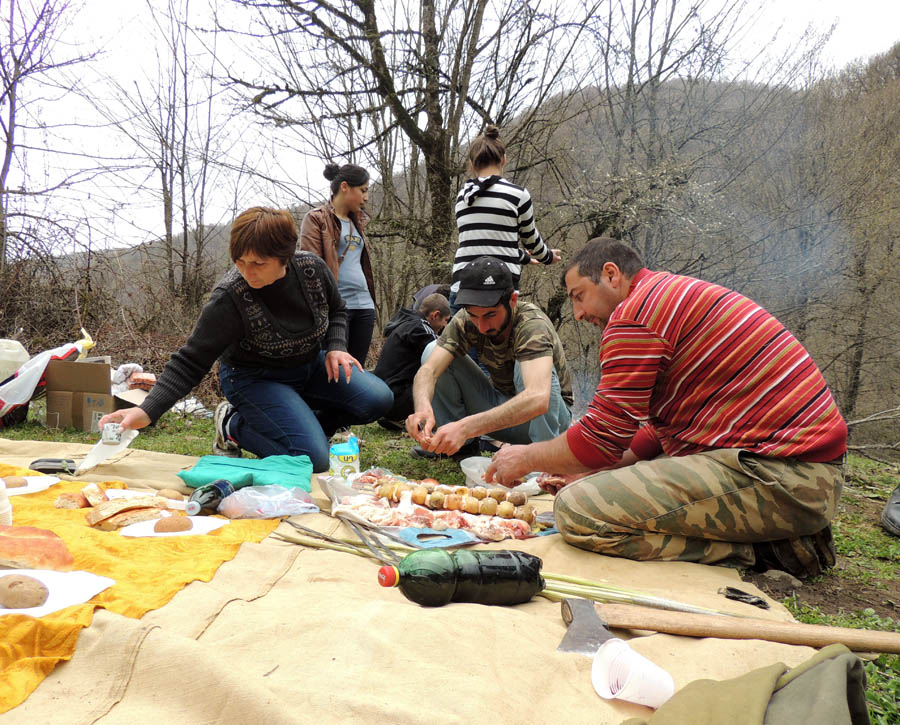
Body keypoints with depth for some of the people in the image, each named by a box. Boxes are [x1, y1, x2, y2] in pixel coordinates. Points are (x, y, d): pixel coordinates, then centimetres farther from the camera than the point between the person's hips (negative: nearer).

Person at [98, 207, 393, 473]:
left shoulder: (313, 268, -15)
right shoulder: (229, 297, -28)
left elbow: (336, 311, 7)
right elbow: (190, 362, -24)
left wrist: (335, 347, -11)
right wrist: (147, 411, -35)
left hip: (310, 364, 6)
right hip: (254, 377, -5)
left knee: (378, 399, -13)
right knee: (312, 458, -23)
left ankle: (307, 423, 8)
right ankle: (234, 426, 2)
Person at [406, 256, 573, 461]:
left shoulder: (532, 325, -31)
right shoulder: (465, 321, -16)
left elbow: (538, 398, -48)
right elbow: (428, 370, -25)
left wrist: (466, 427, -58)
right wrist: (422, 406, -49)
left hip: (549, 414, -5)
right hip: (499, 406, 5)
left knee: (524, 367, -36)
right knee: (433, 351, -12)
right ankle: (463, 444, -3)